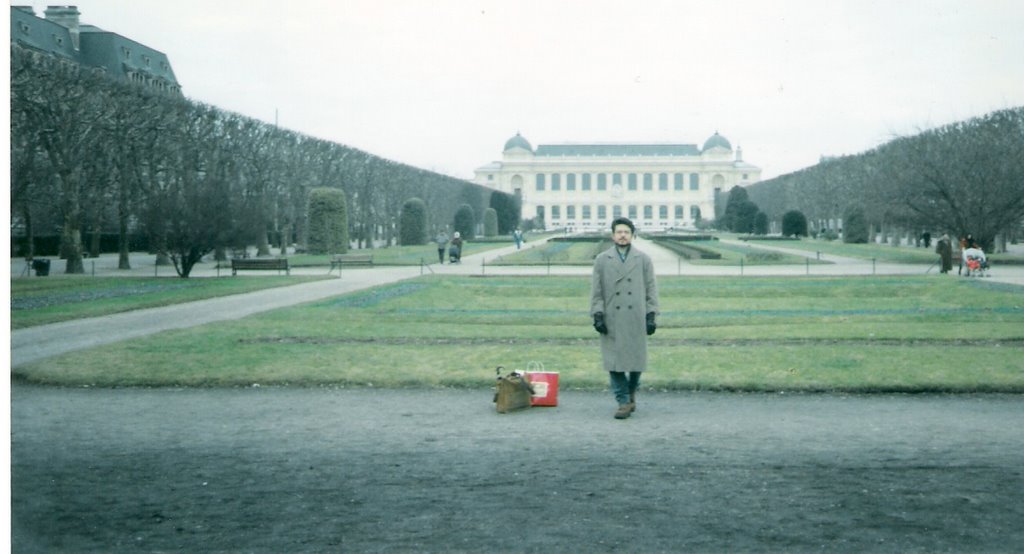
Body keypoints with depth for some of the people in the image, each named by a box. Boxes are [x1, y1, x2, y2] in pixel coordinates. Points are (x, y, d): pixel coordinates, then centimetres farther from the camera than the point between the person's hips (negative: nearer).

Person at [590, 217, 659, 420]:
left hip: (636, 319, 0)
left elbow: (651, 289, 6)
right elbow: (596, 291, 6)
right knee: (614, 361, -4)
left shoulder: (644, 260, 8)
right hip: (612, 320, 0)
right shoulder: (601, 260, 8)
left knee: (637, 359, 3)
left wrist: (652, 316, -1)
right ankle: (624, 402, 3)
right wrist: (597, 315, -4)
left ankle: (631, 392, 28)